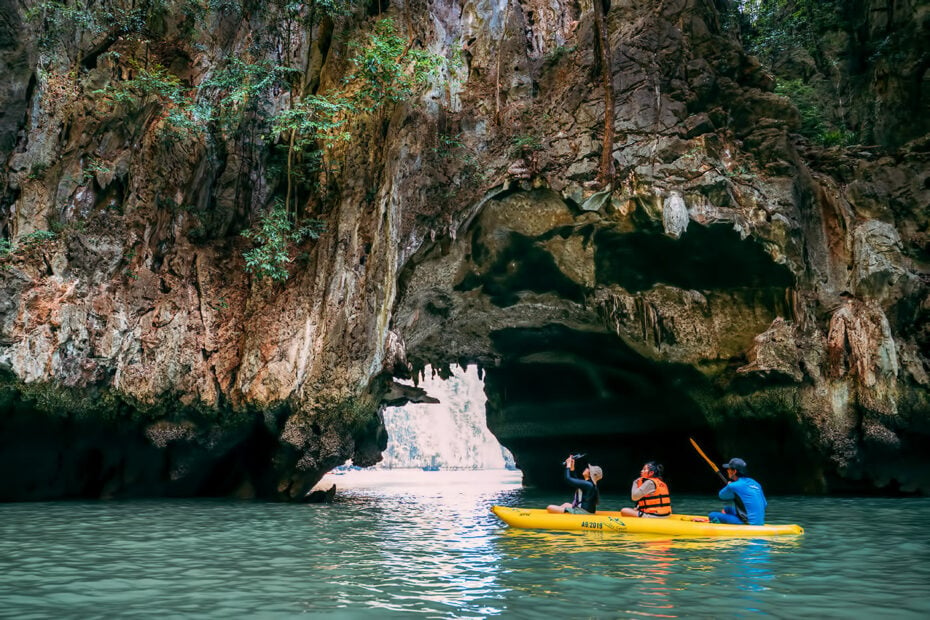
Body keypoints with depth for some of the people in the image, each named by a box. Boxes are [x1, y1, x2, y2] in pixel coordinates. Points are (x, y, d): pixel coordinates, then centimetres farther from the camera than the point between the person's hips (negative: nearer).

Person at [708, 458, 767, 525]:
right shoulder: (755, 483, 9)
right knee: (727, 509, 26)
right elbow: (764, 504, 17)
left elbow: (721, 495, 8)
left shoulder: (733, 486, -13)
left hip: (748, 524, -8)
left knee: (712, 515, -4)